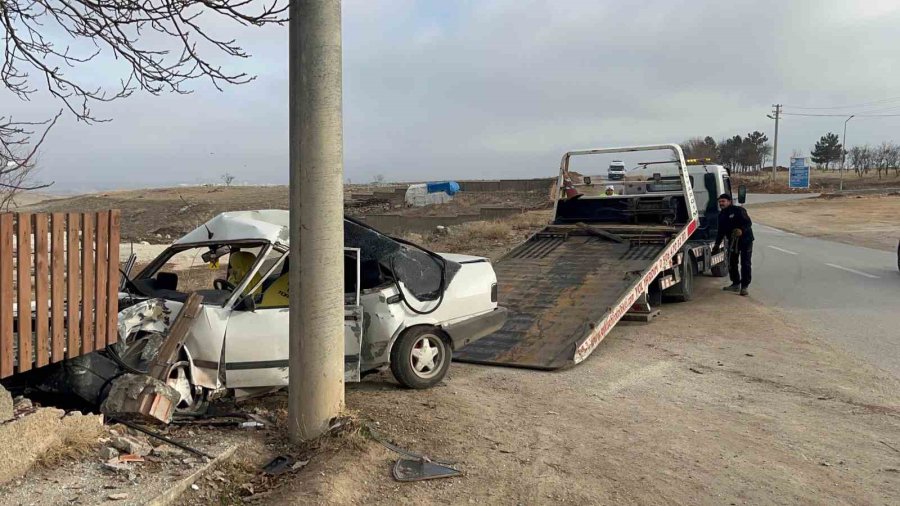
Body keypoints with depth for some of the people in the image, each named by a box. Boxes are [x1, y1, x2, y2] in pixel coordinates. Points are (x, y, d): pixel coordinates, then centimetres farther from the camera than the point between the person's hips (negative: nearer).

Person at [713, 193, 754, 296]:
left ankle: (744, 286, -5)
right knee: (732, 263, 9)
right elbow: (721, 231, 15)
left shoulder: (739, 210, -13)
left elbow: (749, 223, -18)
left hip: (745, 240, -7)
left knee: (745, 264, -7)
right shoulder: (722, 215, 8)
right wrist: (717, 244, 12)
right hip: (732, 241, 7)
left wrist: (741, 230, -37)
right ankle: (736, 284, 22)